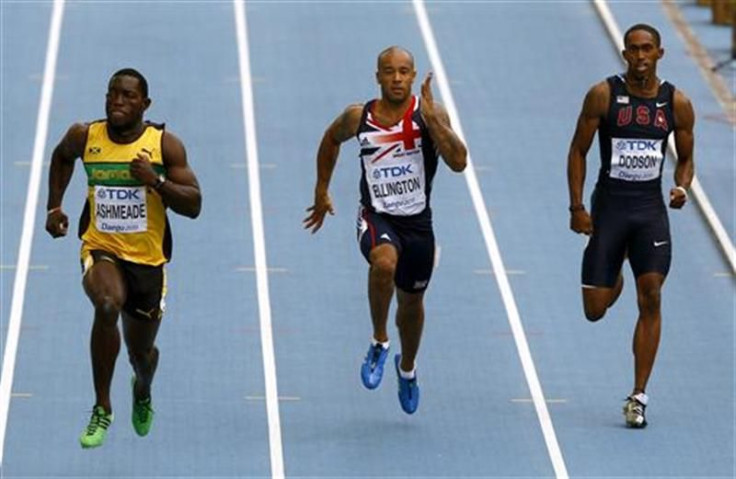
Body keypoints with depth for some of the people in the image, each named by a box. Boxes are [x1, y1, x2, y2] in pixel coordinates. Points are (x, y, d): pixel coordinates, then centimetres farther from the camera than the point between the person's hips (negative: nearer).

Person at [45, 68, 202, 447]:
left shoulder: (165, 145, -9)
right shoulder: (84, 137, -4)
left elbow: (194, 205, -10)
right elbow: (61, 157, 21)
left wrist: (156, 181, -25)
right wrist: (54, 206, 13)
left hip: (148, 259, 1)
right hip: (101, 250, -1)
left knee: (141, 352, 14)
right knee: (108, 305, -35)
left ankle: (142, 392, 56)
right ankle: (102, 408, -23)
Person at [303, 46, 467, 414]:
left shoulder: (429, 114, -13)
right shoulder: (359, 118, -8)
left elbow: (458, 162, -25)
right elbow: (331, 139, 14)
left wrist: (431, 118, -31)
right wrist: (321, 191, 16)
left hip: (417, 221, 1)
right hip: (376, 217, -1)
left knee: (412, 301, 19)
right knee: (384, 261, -36)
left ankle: (407, 367, 49)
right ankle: (379, 342, -14)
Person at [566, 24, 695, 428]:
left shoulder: (677, 104, 1)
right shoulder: (603, 95, -5)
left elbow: (685, 157, 13)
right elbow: (578, 151, 1)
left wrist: (682, 187, -9)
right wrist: (576, 208, -6)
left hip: (650, 209, 1)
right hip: (608, 207, -1)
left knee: (650, 297, -13)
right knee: (595, 310, 0)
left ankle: (638, 396, -6)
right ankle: (614, 283, 41)